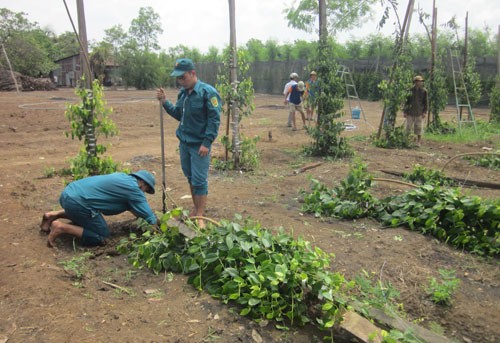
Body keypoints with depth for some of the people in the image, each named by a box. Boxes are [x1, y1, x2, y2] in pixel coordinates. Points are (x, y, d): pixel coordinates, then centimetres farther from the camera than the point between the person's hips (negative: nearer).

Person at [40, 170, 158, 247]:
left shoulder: (123, 177, 19)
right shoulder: (134, 189, -7)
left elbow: (130, 206, 33)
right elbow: (150, 219, -4)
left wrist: (140, 214, 31)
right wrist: (156, 221, 15)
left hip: (68, 193, 10)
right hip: (77, 201, -10)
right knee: (102, 236, -1)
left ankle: (54, 215, 21)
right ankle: (61, 227, -8)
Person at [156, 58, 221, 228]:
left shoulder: (208, 92, -14)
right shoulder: (183, 92, 8)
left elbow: (214, 119, -16)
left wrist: (207, 143, -20)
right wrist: (165, 102, 3)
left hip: (199, 144, -7)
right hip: (184, 142, 7)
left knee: (199, 180, -3)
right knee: (190, 178, 15)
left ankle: (200, 216, 7)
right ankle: (196, 209, 30)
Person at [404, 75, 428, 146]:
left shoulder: (424, 91, 1)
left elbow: (425, 102, 4)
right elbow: (406, 101, 4)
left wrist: (424, 112, -4)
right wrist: (405, 111, 0)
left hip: (419, 113, 0)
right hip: (410, 112, 0)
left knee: (418, 128, 0)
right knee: (408, 128, 5)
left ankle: (418, 142, 8)